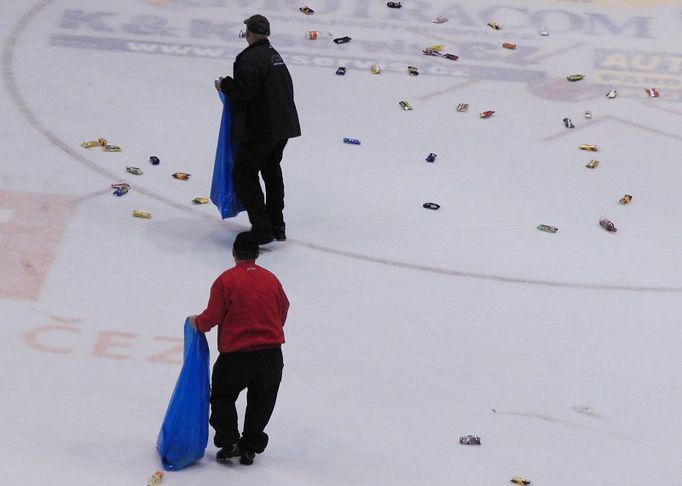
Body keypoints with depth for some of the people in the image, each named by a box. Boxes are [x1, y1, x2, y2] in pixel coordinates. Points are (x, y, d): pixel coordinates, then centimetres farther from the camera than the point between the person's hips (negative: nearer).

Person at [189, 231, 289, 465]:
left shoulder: (226, 280, -9)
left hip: (236, 355, -3)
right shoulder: (271, 279, 4)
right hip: (272, 354, 3)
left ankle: (228, 443, 9)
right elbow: (283, 312, 12)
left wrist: (196, 322, 11)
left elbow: (212, 317, -10)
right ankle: (249, 448, 23)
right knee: (260, 402, 19)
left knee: (222, 396, 18)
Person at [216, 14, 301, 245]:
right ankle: (277, 227, 29)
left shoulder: (250, 57, -16)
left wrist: (225, 84, -4)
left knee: (244, 175, -2)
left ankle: (262, 230, -7)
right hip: (283, 125, 9)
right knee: (271, 171, 23)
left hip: (261, 129, -9)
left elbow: (244, 90, -24)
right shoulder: (273, 55, 13)